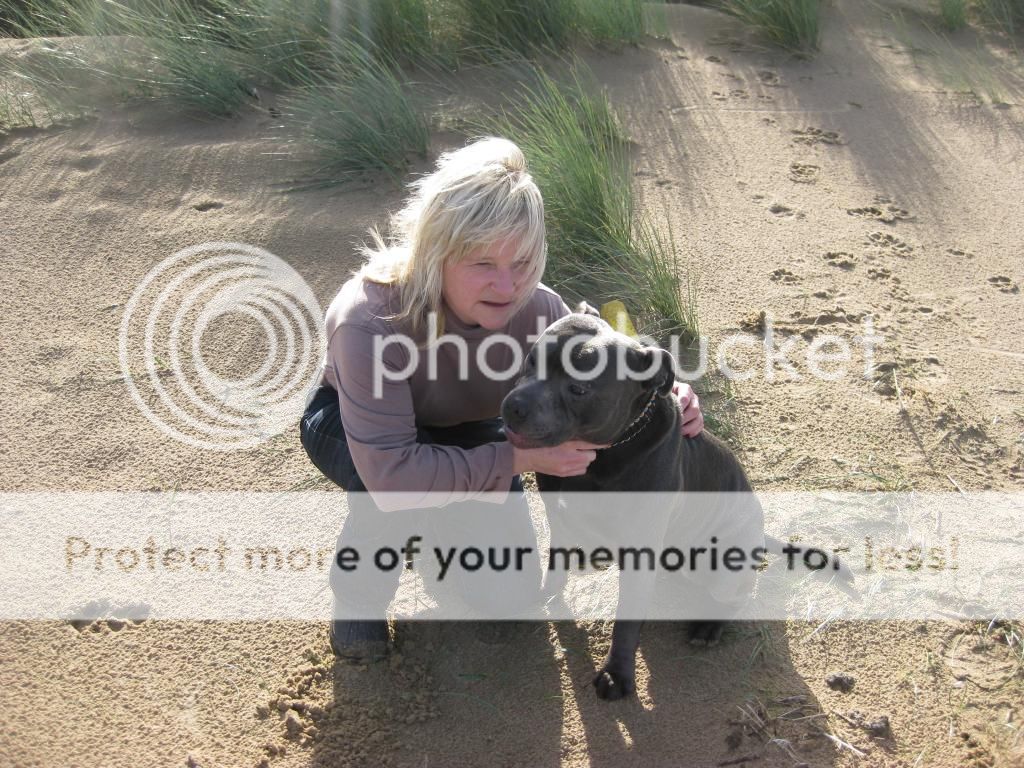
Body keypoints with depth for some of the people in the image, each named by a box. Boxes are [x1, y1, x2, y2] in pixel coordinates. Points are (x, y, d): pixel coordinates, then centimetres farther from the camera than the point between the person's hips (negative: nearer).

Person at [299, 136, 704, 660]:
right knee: (399, 494, -39)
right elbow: (392, 473, -47)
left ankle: (438, 519, 28)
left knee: (510, 594, -4)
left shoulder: (536, 308, -27)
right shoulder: (370, 319, -41)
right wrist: (520, 458, -45)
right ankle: (358, 591, -4)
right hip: (350, 425, -3)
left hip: (461, 432, 4)